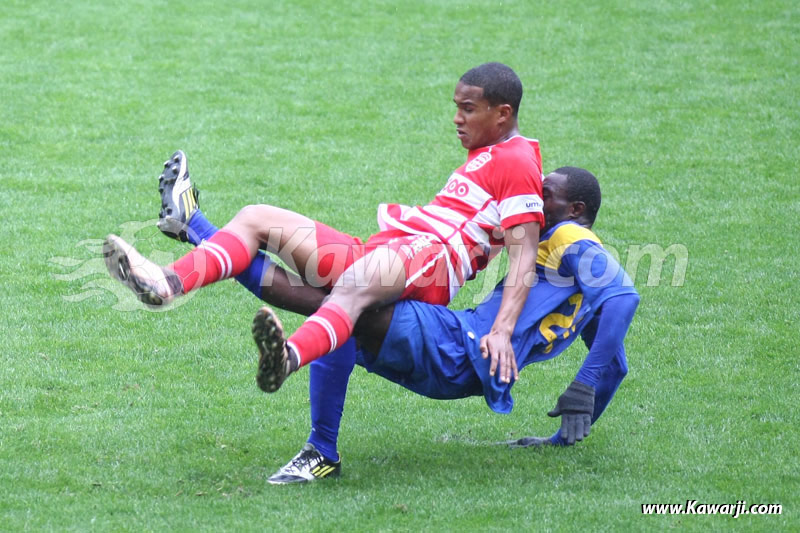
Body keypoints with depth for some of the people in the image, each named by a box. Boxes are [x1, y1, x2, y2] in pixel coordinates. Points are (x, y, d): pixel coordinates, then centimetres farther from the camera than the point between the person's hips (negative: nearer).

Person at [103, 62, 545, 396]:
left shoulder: (517, 161, 0)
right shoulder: (482, 156, 31)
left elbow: (524, 255, -12)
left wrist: (501, 331, -25)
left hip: (428, 256, -10)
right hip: (381, 254, 10)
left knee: (355, 283, -45)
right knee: (259, 219, 1)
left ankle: (288, 359, -76)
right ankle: (167, 284, -24)